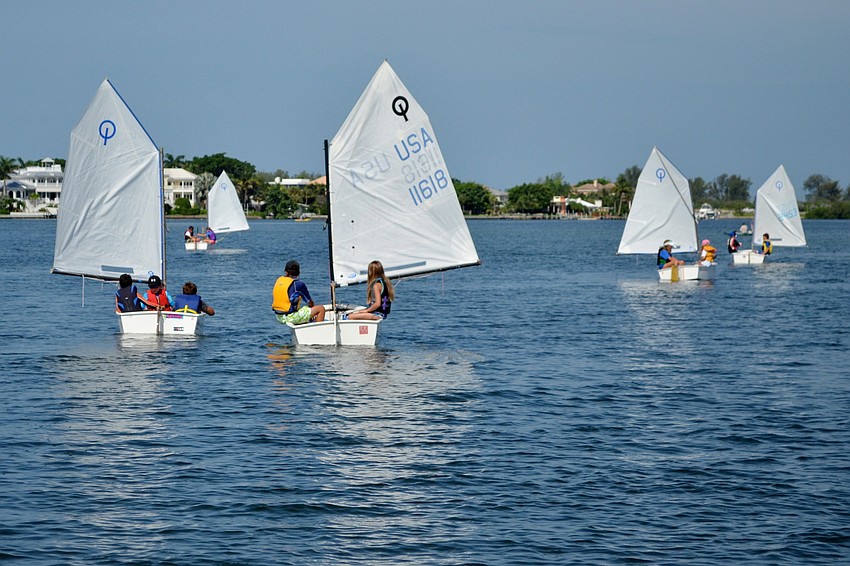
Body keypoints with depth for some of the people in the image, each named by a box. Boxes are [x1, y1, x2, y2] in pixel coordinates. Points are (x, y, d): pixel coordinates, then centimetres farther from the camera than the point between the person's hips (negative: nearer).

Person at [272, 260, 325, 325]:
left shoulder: (278, 280, 5)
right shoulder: (299, 284, -13)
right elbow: (310, 302, -2)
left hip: (279, 317, 8)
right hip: (291, 317, -8)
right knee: (321, 309, 0)